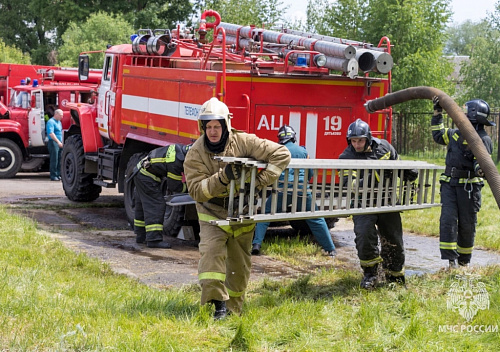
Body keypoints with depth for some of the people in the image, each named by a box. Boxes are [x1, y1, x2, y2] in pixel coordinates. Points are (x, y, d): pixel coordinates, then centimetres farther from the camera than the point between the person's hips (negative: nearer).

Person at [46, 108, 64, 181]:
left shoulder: (59, 122, 19)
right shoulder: (51, 122, -10)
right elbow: (51, 133, -20)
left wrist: (62, 141, 20)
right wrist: (58, 142, -24)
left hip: (59, 143, 9)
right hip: (53, 142, -9)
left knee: (59, 160, 9)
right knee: (54, 160, -8)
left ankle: (58, 175, 14)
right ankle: (53, 176, -6)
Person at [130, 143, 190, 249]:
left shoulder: (180, 149, 0)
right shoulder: (176, 163, -28)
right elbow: (174, 186, -17)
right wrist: (186, 187, -3)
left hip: (140, 172, 11)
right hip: (147, 177, -11)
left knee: (142, 205, 17)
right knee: (156, 206, -11)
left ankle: (141, 236, 27)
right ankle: (154, 239, -14)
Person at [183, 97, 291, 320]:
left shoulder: (244, 142, -16)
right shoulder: (196, 153, -14)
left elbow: (281, 154, -15)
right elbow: (196, 190, -22)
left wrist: (262, 180, -22)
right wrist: (222, 177, -35)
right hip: (212, 212, -1)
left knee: (240, 264, 9)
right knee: (211, 250, -26)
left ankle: (233, 308, 28)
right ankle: (218, 303, -23)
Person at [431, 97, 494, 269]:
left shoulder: (483, 139, -7)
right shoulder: (456, 133, 13)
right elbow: (438, 135, 30)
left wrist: (480, 169, -40)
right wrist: (437, 113, 27)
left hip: (469, 186, -5)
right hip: (449, 184, 5)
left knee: (467, 224, 4)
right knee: (448, 219, -9)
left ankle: (464, 261, 19)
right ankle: (451, 260, -11)